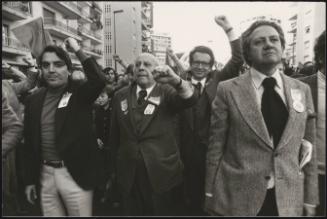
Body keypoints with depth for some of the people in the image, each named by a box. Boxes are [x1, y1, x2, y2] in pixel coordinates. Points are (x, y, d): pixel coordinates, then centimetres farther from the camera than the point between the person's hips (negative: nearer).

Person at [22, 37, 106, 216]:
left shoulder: (79, 95, -7)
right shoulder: (33, 100, 5)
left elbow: (99, 80, -29)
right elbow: (30, 144, 8)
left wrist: (77, 50, -19)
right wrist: (29, 180, 9)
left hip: (75, 174, -4)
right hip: (45, 175, 4)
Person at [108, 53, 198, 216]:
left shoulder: (166, 91, -5)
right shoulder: (121, 96, 4)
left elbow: (189, 98, -26)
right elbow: (115, 134, 11)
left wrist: (175, 80, -44)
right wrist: (118, 161, 16)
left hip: (161, 170, -2)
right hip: (128, 171, 3)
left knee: (162, 212, 15)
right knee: (131, 212, 19)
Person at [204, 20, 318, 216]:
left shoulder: (302, 90, 3)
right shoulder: (228, 90, -8)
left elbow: (308, 148, 6)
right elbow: (216, 146, -7)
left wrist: (310, 198, 7)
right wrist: (212, 196, -3)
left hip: (289, 200, 3)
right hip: (236, 197, -3)